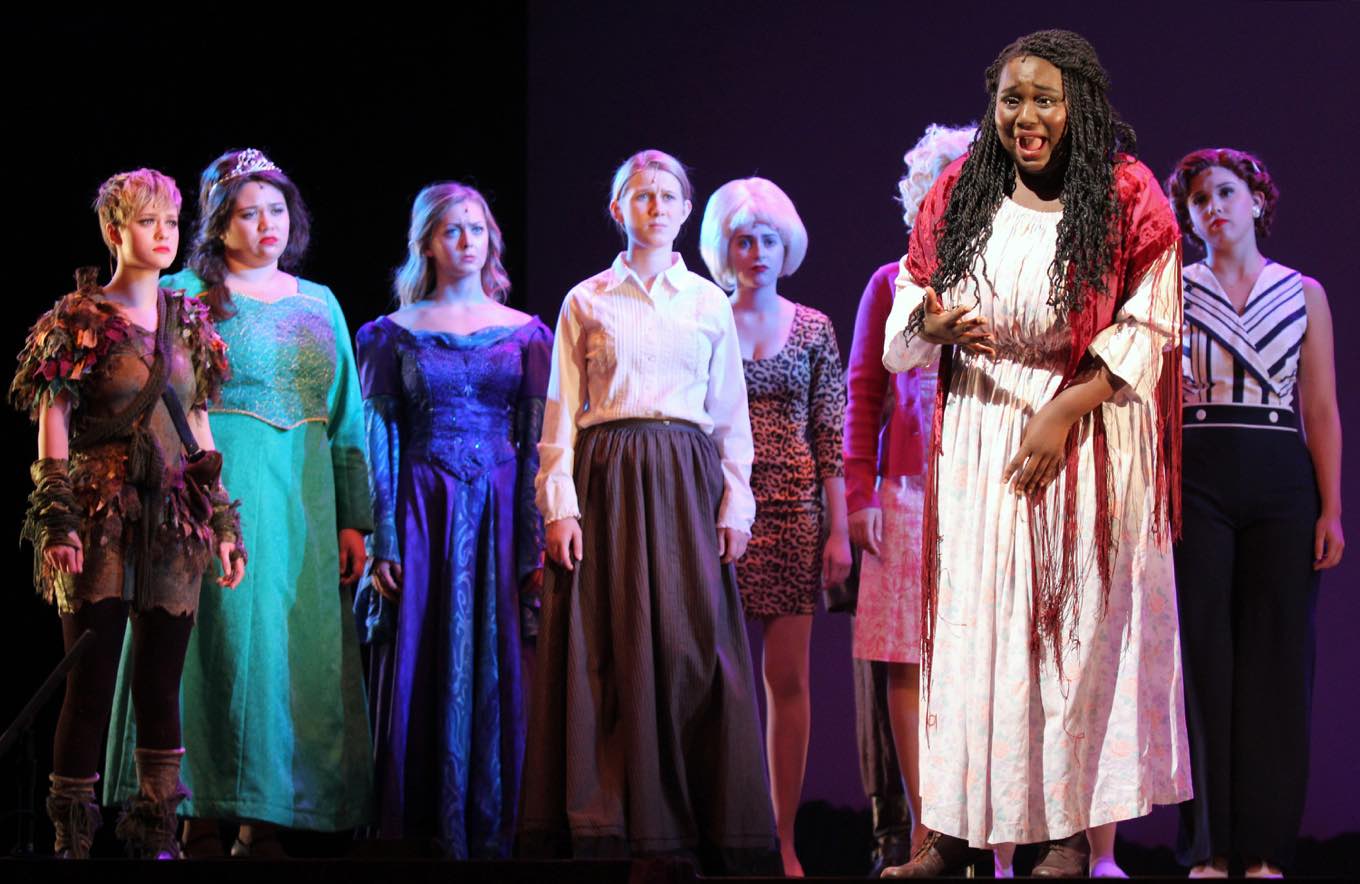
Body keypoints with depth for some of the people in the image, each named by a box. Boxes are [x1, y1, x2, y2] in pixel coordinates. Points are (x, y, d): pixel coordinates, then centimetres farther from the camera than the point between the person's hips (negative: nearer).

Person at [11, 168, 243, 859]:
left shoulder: (189, 323, 15)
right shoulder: (80, 320, -1)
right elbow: (52, 421, -5)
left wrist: (223, 522, 14)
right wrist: (56, 519, -15)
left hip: (174, 522, 5)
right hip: (102, 518, -5)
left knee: (161, 686, 5)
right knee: (91, 683, -7)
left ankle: (156, 836, 10)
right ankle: (72, 840, -2)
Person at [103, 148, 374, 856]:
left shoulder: (318, 304, 16)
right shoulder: (183, 295, 3)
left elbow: (346, 421, 15)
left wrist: (353, 519, 8)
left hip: (301, 501, 4)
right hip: (214, 492, -4)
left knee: (291, 653, 0)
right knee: (218, 642, -8)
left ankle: (262, 825, 3)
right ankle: (198, 822, -5)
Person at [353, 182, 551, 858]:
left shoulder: (525, 333, 9)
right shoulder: (395, 333, 7)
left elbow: (535, 443, 4)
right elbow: (381, 443, 3)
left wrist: (535, 545, -4)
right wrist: (382, 542, -6)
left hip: (499, 515, 1)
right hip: (421, 513, -1)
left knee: (493, 672, -1)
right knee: (418, 670, -3)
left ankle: (489, 835, 3)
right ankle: (417, 833, 2)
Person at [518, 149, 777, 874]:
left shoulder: (710, 304, 12)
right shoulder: (586, 302, 8)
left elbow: (732, 417, 12)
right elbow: (561, 412, 5)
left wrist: (735, 506, 2)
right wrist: (559, 504, -6)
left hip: (687, 486, 1)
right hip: (606, 483, -1)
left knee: (691, 644, -6)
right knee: (610, 646, -6)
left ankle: (700, 824, -3)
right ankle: (608, 824, -3)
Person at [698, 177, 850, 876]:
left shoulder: (814, 330, 9)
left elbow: (831, 438, 7)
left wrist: (839, 530, 0)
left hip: (793, 515, 1)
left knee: (788, 679, 1)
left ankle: (784, 840, 5)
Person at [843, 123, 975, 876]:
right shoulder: (891, 285, 11)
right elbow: (864, 397, 7)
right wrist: (859, 495, -1)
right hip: (909, 494, 0)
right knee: (908, 660, -5)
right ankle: (921, 829, -3)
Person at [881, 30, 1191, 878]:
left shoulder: (1129, 200, -5)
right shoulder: (959, 196, 6)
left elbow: (1144, 332, -7)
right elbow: (909, 305, 12)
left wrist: (1063, 415, -14)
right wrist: (934, 323, -13)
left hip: (1086, 436, -3)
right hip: (978, 435, 3)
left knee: (1078, 621, -2)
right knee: (969, 617, 0)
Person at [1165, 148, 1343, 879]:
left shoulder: (1304, 293, 10)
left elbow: (1321, 409, 7)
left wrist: (1331, 509, -1)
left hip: (1282, 485, 1)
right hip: (1196, 481, -1)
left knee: (1278, 660, 0)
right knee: (1203, 656, -3)